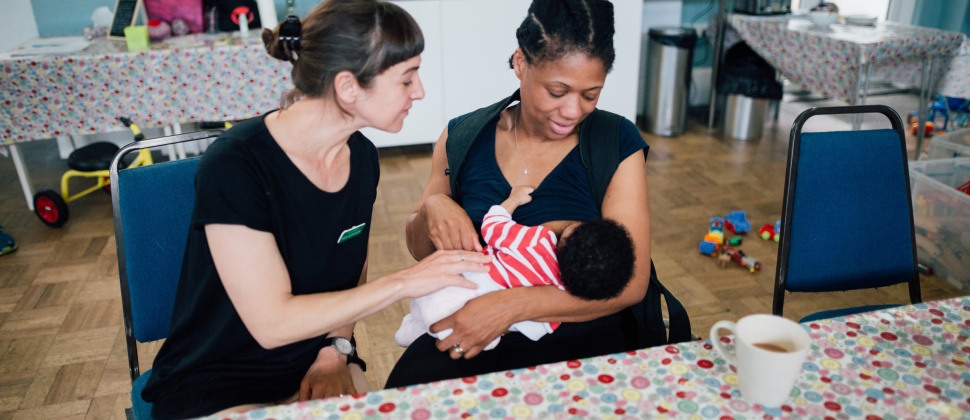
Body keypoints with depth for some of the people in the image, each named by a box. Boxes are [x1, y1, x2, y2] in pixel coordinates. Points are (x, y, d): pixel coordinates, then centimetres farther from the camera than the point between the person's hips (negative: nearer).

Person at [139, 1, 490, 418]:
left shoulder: (362, 156, -3)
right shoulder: (234, 166, -22)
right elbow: (272, 323, -23)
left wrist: (336, 350, -5)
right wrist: (403, 282, -23)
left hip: (319, 367, 6)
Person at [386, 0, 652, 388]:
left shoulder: (617, 143, -4)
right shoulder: (462, 138, 2)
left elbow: (631, 281, -11)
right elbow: (420, 251, 13)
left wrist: (510, 306, -24)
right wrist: (431, 209, -13)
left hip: (582, 339, -1)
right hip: (465, 333, 2)